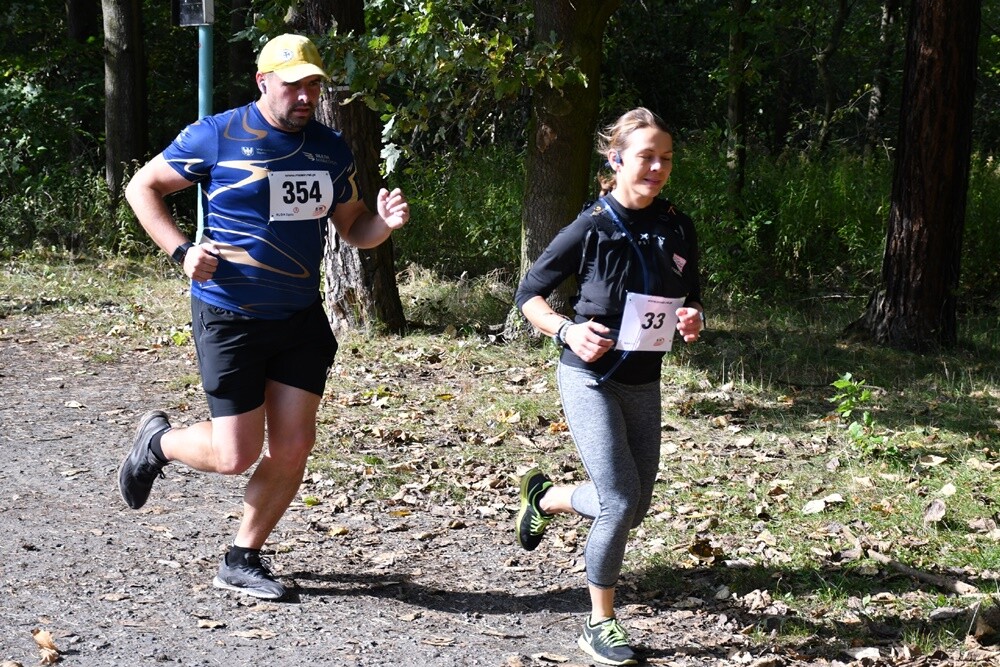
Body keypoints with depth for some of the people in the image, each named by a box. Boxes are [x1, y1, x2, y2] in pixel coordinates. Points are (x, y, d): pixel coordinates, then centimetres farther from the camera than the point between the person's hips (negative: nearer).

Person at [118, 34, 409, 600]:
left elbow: (353, 229, 14)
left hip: (301, 319, 5)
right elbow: (142, 187, 1)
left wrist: (386, 222, -9)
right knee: (237, 455, -5)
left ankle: (243, 560, 21)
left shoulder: (331, 149, 6)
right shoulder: (215, 137, -9)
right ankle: (158, 440, 28)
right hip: (229, 318, -5)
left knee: (293, 446, 3)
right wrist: (181, 250, -12)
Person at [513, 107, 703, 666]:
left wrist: (693, 320, -9)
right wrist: (566, 330, -22)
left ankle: (545, 498, 41)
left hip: (645, 383, 6)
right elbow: (530, 293, -5)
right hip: (591, 378, -5)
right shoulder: (591, 228, -13)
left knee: (634, 506, 12)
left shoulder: (678, 229, -1)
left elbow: (691, 299, 13)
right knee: (620, 500, -13)